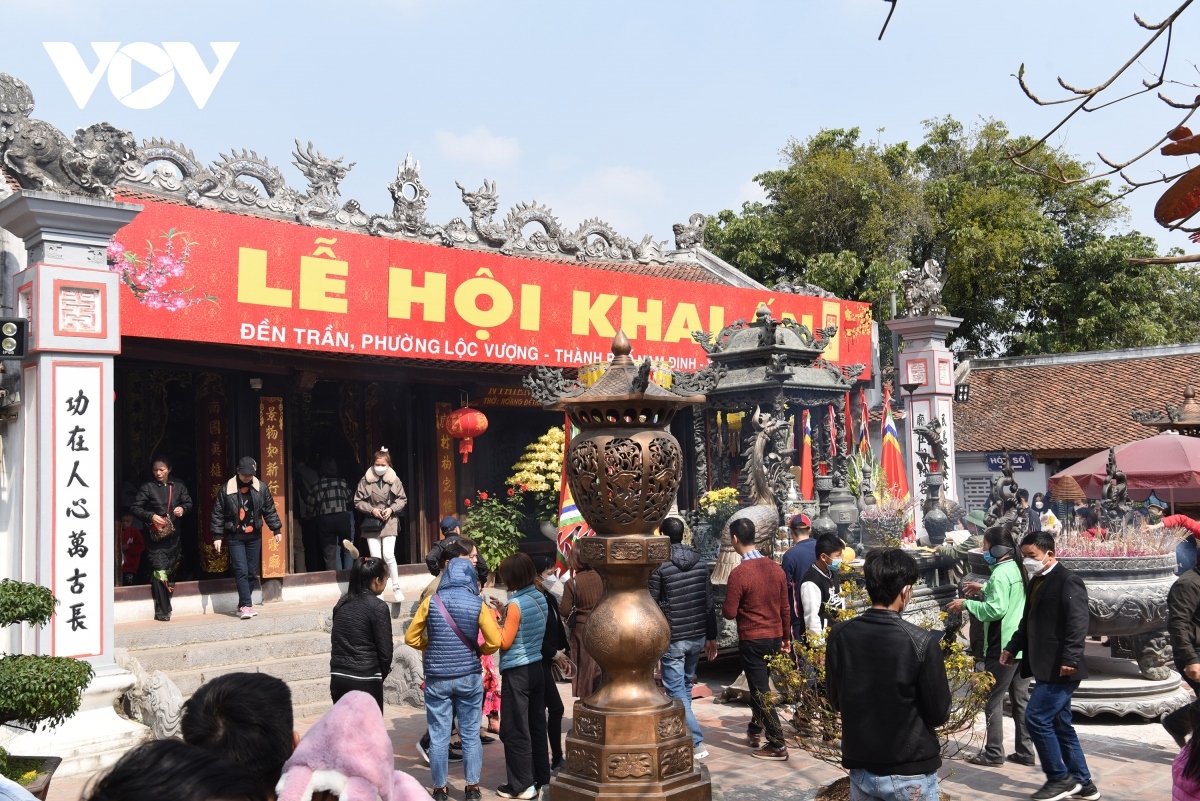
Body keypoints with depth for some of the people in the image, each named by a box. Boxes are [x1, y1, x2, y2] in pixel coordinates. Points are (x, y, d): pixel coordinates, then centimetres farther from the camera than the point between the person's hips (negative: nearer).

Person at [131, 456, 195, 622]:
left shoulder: (178, 486, 8)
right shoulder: (148, 487, -2)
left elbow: (189, 502, 16)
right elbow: (135, 508, -2)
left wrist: (183, 509, -6)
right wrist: (151, 516, -17)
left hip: (173, 535, 4)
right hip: (156, 536, -4)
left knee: (171, 569, 12)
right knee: (159, 571, -11)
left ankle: (165, 607, 28)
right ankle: (162, 611, -7)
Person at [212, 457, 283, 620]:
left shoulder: (261, 488, 0)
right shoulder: (226, 489, -6)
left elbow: (270, 510, 7)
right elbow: (218, 513, -3)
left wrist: (276, 529, 4)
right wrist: (217, 536, -6)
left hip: (254, 537, 3)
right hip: (235, 538, -3)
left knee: (252, 572, 6)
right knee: (241, 571, -11)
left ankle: (243, 605, 17)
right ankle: (246, 605, -10)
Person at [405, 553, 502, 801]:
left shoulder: (431, 602, -4)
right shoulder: (477, 605, -6)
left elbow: (411, 638, 1)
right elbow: (494, 642, -7)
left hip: (437, 678, 0)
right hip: (469, 677, 0)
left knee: (438, 736, 8)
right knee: (470, 734, 11)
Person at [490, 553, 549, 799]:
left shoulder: (516, 604, -18)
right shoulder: (540, 598, 5)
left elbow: (505, 642, -15)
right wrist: (504, 613, 13)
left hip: (517, 672, -8)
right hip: (535, 668, 8)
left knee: (515, 731, 1)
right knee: (537, 726, 15)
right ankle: (541, 778, 24)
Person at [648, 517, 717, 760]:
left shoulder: (660, 565, -13)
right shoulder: (700, 561, 4)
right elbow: (708, 601, 8)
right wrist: (711, 636, 15)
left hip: (672, 638, -6)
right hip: (697, 636, 6)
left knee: (676, 691, -1)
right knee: (686, 686, 19)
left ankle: (696, 743, -8)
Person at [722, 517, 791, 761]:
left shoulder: (739, 573, -20)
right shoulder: (775, 568, -1)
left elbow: (730, 613, -17)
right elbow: (784, 608, 7)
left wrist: (723, 608, 6)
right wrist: (786, 638, 17)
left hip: (752, 640, -6)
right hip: (775, 637, 7)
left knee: (761, 692, 2)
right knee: (760, 685, 23)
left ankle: (777, 745, 4)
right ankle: (755, 730, 37)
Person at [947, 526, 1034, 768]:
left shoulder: (1000, 573, -19)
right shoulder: (1016, 568, 10)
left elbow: (996, 609, -25)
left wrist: (967, 604, -16)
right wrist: (984, 588, 21)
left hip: (1002, 646, -9)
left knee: (993, 699, 0)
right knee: (1021, 698, 13)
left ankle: (993, 753, 5)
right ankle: (1025, 751, 18)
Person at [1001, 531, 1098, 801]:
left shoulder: (1067, 581, -14)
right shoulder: (1036, 581, 15)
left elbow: (1078, 623, -21)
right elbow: (1029, 620, 24)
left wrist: (1069, 659, -26)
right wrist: (1013, 647, 19)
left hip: (1060, 669, -10)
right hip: (1046, 668, 10)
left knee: (1036, 718, -9)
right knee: (1061, 725, 14)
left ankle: (1060, 778, 4)